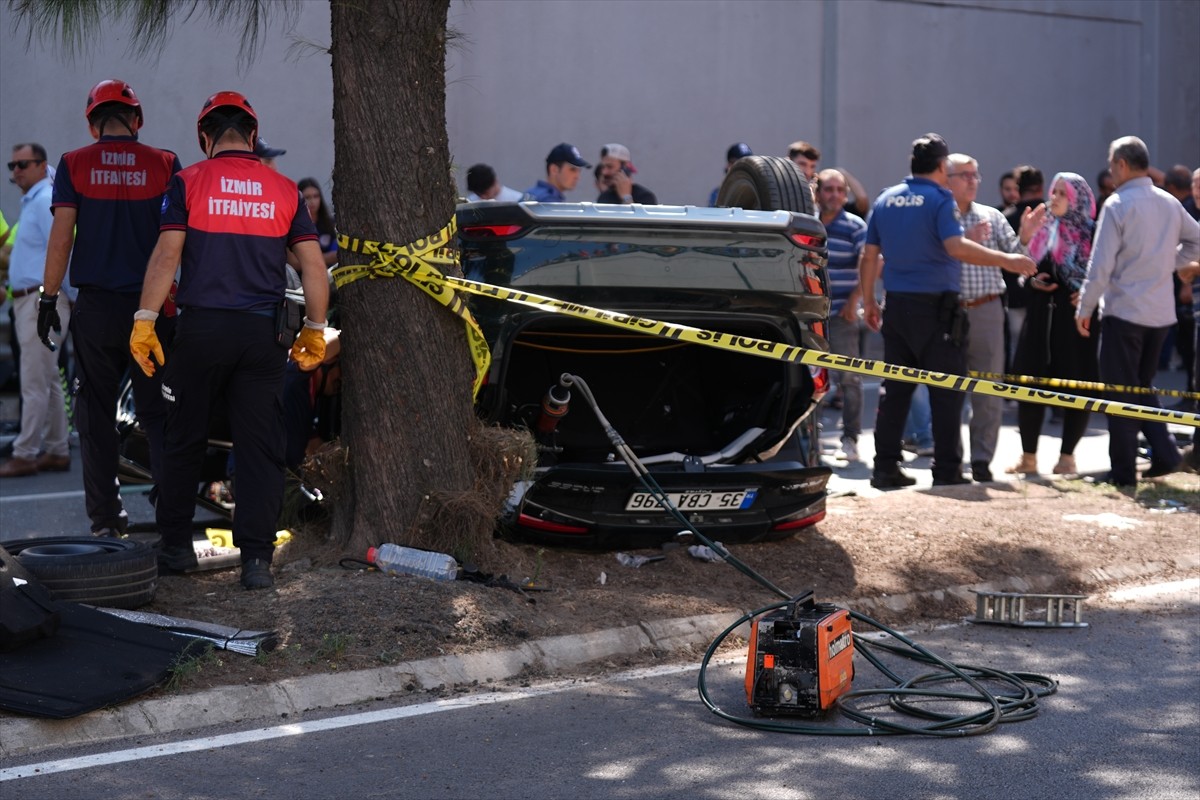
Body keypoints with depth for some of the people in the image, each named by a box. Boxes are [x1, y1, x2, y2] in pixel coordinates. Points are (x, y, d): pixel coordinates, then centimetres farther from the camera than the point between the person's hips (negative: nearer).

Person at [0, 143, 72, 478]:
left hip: (43, 302, -10)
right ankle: (57, 451, 17)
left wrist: (48, 299, -20)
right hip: (30, 301, 10)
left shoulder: (46, 201, -13)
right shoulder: (32, 201, 18)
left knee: (34, 383, -7)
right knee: (48, 381, 13)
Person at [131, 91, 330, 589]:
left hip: (201, 326, -1)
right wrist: (315, 332, 14)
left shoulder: (189, 183, 1)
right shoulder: (284, 190, 7)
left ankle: (176, 545, 21)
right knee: (260, 448, 3)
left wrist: (144, 321, -5)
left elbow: (167, 255, -7)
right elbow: (313, 267, 6)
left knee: (185, 441, 12)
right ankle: (256, 558, -2)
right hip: (262, 333, 1)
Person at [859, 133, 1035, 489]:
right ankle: (947, 470, 0)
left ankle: (885, 467, 9)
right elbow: (955, 246, -22)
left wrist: (869, 301, 20)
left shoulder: (886, 199, 10)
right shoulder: (940, 198, -8)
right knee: (946, 392, 0)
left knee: (895, 389, 10)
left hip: (897, 306, 6)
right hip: (936, 307, -6)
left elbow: (870, 255, 12)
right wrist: (1005, 260, -20)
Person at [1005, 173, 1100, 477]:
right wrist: (1031, 281, -5)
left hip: (1077, 318, -3)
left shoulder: (1091, 234, -1)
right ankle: (1028, 457, 13)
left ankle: (1067, 456, 13)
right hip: (1041, 318, 3)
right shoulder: (1041, 230, 9)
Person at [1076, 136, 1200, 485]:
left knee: (1121, 391, 2)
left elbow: (1101, 265, -14)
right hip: (1160, 312, 6)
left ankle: (1123, 471, 5)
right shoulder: (1170, 203, 7)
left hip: (1123, 310, -6)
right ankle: (1164, 453, 6)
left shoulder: (1117, 204, -12)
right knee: (1142, 386, 20)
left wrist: (1085, 308, -5)